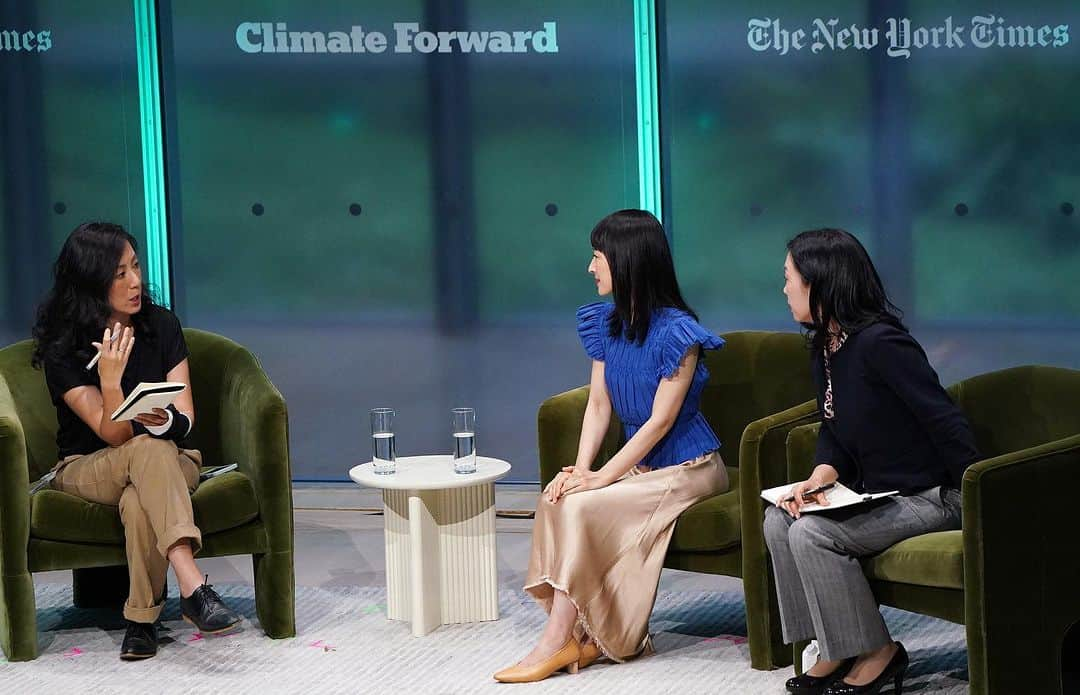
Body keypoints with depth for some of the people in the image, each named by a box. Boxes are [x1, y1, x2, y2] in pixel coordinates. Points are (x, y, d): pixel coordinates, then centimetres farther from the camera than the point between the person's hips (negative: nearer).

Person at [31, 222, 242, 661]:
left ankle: (142, 619, -30)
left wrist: (166, 422, -29)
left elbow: (186, 417, -5)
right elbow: (114, 435, -18)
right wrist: (110, 379, -36)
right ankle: (192, 588, -49)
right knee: (150, 449, -38)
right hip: (86, 470, -2)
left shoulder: (162, 325, -2)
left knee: (139, 500, -37)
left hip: (168, 460, 2)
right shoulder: (63, 350, -12)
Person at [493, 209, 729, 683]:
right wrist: (580, 467, -11)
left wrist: (601, 477, -22)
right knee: (556, 498, -19)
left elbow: (660, 421, -19)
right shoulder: (606, 323, 6)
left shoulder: (676, 332, -18)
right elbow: (599, 405, 5)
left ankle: (557, 642, -20)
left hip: (686, 467, -7)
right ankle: (585, 635, -18)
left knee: (583, 508, -26)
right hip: (641, 463, 7)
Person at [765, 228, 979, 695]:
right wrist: (819, 477, -8)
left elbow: (945, 421, -23)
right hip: (876, 494, 10)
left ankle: (877, 655, -7)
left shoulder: (878, 342, -22)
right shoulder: (823, 347, 8)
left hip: (929, 496, -10)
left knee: (811, 532, -22)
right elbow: (833, 431, 13)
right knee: (779, 519, -4)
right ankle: (835, 651, 1)